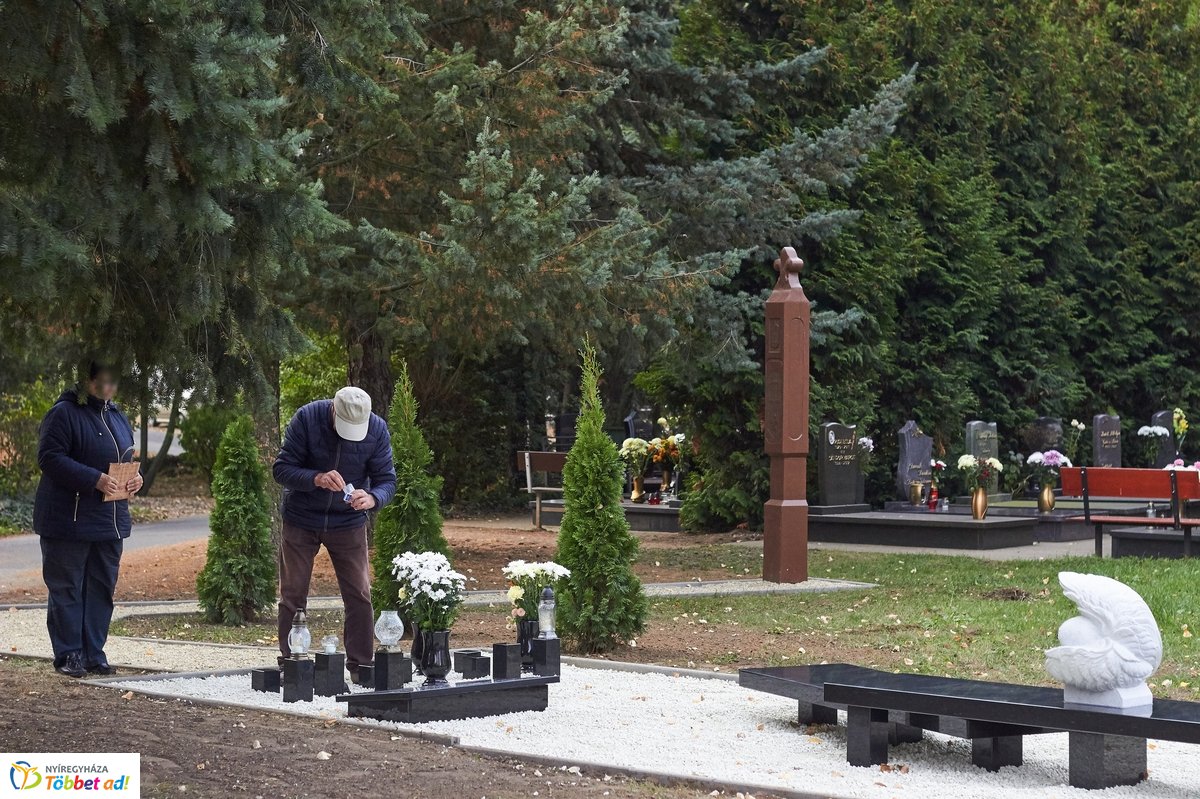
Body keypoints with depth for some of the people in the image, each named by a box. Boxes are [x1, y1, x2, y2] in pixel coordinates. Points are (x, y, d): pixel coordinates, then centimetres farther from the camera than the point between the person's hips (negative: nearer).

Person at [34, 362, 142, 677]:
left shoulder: (118, 417, 15)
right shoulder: (64, 413, -9)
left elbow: (128, 459, 25)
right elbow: (50, 458, -17)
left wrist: (135, 477, 1)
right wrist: (95, 479, -25)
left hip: (111, 521, 7)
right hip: (68, 520, -7)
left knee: (102, 589, 9)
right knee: (66, 589, -1)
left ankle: (94, 654, 16)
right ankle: (68, 655, 4)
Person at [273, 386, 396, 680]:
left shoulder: (377, 429, -15)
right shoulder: (306, 419, -21)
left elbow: (387, 479, -11)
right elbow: (281, 469, -19)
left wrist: (372, 498, -34)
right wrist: (316, 479, -37)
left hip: (349, 522, 1)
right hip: (301, 520, -1)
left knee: (359, 595, -3)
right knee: (292, 595, 2)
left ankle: (360, 666, 6)